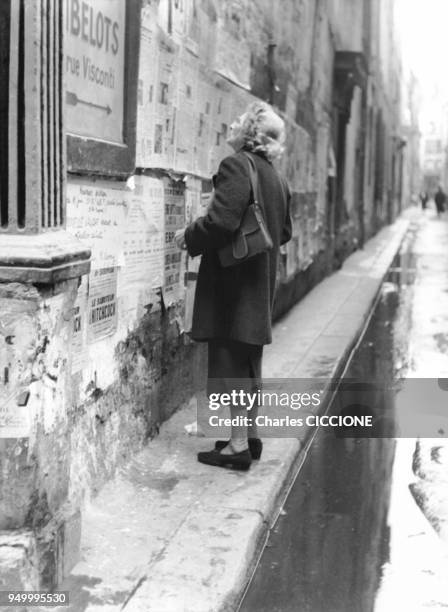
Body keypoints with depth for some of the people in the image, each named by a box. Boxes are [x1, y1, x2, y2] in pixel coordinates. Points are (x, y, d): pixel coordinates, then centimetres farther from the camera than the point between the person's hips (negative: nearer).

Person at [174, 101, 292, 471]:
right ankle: (250, 436, 25)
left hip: (232, 282, -9)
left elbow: (221, 221, -25)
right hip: (261, 285, 9)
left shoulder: (236, 166, -15)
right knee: (248, 363, 17)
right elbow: (284, 232, 20)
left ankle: (238, 447, 1)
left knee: (232, 363, -3)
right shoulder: (277, 179, 12)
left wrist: (189, 237, -9)